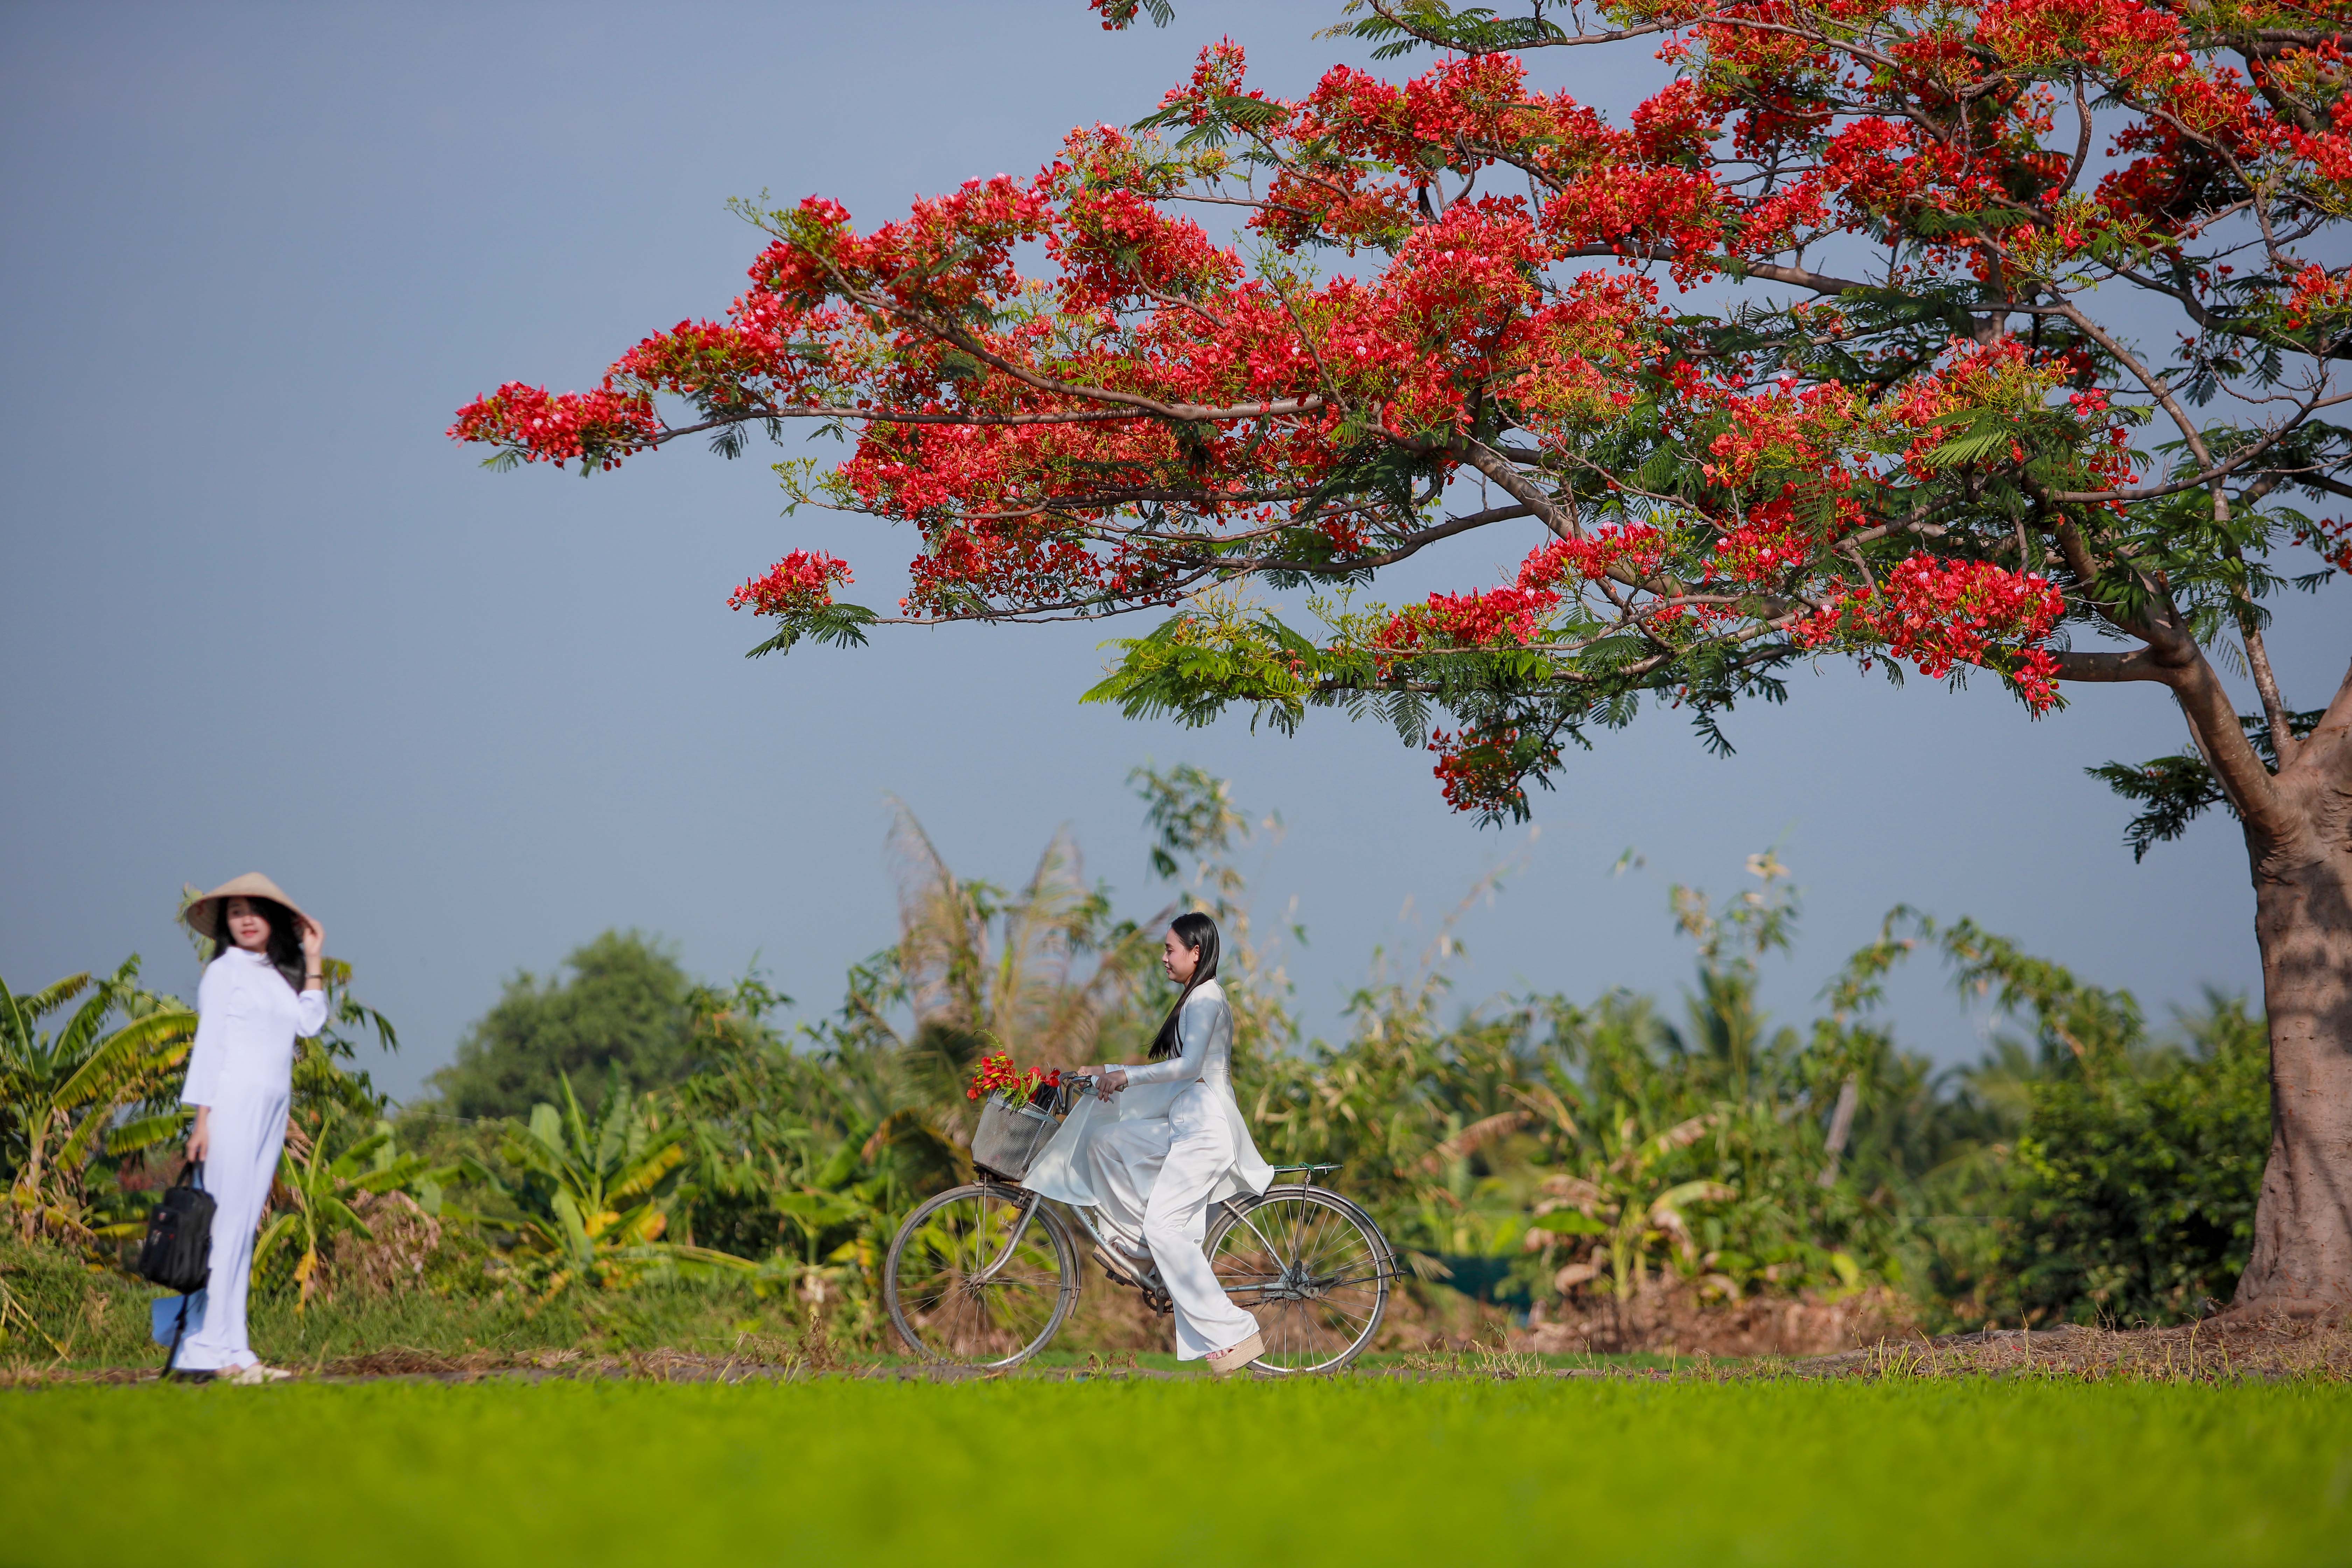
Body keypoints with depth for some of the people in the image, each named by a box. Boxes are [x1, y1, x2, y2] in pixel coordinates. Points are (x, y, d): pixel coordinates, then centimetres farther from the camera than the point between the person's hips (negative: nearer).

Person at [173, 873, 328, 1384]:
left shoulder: (276, 976, 19)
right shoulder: (224, 972, 0)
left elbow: (310, 1023, 5)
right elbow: (208, 1042, -4)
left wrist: (314, 962, 10)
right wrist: (202, 1119, -10)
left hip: (272, 1111, 7)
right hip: (234, 1106, -7)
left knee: (244, 1227, 5)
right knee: (225, 1225, -11)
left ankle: (230, 1350, 4)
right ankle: (208, 1350, -12)